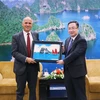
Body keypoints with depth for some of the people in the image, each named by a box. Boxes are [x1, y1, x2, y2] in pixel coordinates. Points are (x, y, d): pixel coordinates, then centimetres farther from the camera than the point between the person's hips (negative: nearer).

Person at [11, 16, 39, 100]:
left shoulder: (36, 35, 7)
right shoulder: (16, 37, -4)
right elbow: (14, 52, -10)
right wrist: (26, 59, -21)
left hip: (33, 66, 3)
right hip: (21, 66, -3)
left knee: (33, 89, 14)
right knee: (20, 90, 9)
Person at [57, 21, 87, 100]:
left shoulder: (82, 41, -14)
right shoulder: (67, 40, 13)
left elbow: (75, 54, -22)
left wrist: (64, 61, -19)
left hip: (77, 70, -8)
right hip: (68, 71, 8)